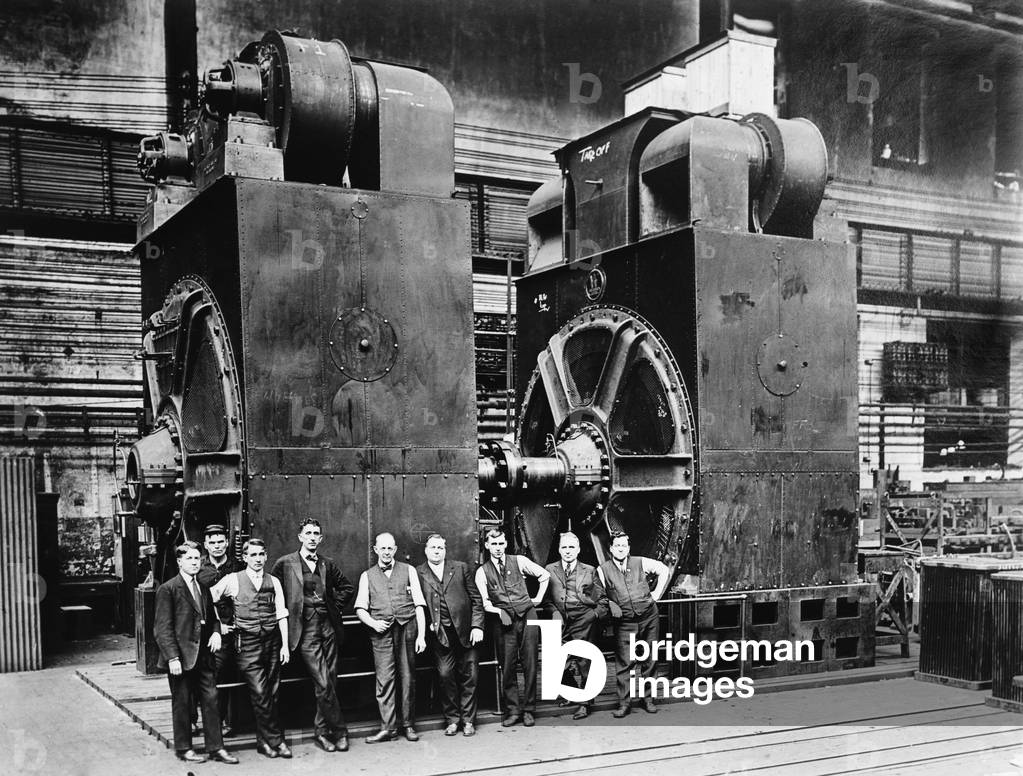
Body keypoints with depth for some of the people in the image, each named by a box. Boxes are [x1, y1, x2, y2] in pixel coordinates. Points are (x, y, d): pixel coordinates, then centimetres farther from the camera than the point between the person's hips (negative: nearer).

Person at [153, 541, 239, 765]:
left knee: (211, 699, 5)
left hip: (203, 655, 6)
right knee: (182, 703, 5)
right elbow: (163, 627, -11)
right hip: (181, 657, -6)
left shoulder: (203, 588, 14)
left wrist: (216, 632, 1)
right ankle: (183, 749, 19)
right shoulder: (168, 589, -8)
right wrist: (172, 657, -17)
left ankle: (215, 747, 12)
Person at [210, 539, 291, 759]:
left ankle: (264, 740, 17)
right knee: (260, 694, -8)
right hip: (248, 644, -3)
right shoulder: (233, 580, 3)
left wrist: (285, 645, 2)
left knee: (272, 694, 5)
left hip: (272, 642, 3)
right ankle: (275, 740, 1)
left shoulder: (274, 582, 10)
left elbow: (282, 615, 8)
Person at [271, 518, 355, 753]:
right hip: (306, 629, -4)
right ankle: (339, 731, 3)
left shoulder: (327, 564, 11)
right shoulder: (285, 563, 1)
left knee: (328, 682, 4)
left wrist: (335, 607, 12)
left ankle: (322, 732, 16)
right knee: (323, 684, -10)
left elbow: (347, 588, 23)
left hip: (329, 626, 4)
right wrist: (287, 614, 1)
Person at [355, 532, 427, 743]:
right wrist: (373, 623, -10)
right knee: (384, 679, -5)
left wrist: (421, 635, -2)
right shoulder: (367, 576, 13)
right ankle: (387, 727, 0)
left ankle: (409, 725, 9)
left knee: (408, 678, 2)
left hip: (407, 628, 0)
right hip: (382, 631, 0)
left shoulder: (408, 571, 11)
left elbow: (419, 605, 6)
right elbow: (360, 608, 9)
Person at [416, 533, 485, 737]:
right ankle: (452, 720, 12)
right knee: (445, 675, -4)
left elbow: (476, 599, 6)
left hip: (465, 631, 1)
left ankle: (468, 720, 15)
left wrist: (477, 626, -2)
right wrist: (426, 625, -9)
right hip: (439, 634, -1)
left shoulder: (461, 568, 8)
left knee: (469, 676, 3)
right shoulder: (417, 573, 4)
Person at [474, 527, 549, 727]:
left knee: (530, 664, 0)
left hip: (527, 615, 0)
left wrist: (538, 598, 11)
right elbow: (484, 603, 2)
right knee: (507, 666, 0)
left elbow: (544, 575, 14)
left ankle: (528, 710, 9)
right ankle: (512, 710, 9)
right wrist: (500, 612, -12)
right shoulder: (482, 572, 3)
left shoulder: (519, 561, 3)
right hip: (504, 621, 0)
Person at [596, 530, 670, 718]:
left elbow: (664, 571, 12)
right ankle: (623, 703, 2)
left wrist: (656, 594, 7)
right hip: (624, 623, -2)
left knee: (649, 660, 8)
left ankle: (647, 698, 21)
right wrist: (610, 605, -13)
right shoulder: (603, 570, -3)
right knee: (624, 662, -6)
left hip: (648, 618, 2)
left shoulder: (640, 563, 1)